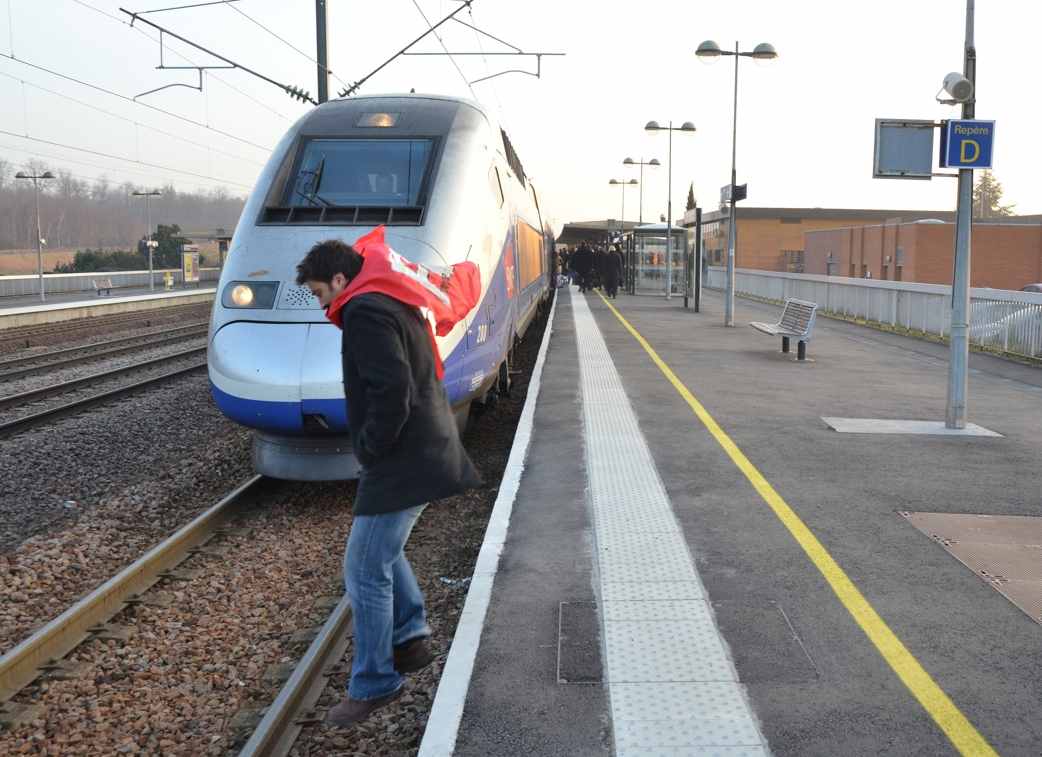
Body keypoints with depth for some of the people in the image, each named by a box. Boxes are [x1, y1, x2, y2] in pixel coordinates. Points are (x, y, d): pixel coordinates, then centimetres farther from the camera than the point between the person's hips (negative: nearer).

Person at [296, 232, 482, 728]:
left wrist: (371, 448, -14)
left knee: (365, 571, -2)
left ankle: (373, 685, 9)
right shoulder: (396, 302, 15)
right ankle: (410, 638, 32)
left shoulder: (365, 310, -16)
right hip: (423, 451, 11)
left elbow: (392, 390, -27)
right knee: (383, 550, 25)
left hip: (401, 464, -11)